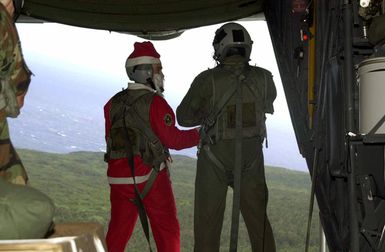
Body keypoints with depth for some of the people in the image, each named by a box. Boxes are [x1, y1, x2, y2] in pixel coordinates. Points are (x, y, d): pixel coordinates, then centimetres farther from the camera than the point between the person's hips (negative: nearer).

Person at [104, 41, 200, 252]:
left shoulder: (113, 103, 6)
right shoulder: (155, 102, -12)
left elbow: (110, 139, 13)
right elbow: (173, 138, -12)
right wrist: (200, 134, 1)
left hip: (119, 177, 5)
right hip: (150, 176, -5)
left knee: (118, 230, 14)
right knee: (166, 229, 8)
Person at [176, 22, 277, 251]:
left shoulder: (208, 80, -17)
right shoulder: (264, 78, -7)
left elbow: (184, 117, -6)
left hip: (216, 158, -3)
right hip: (252, 157, 3)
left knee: (207, 223, 8)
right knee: (258, 220, 16)